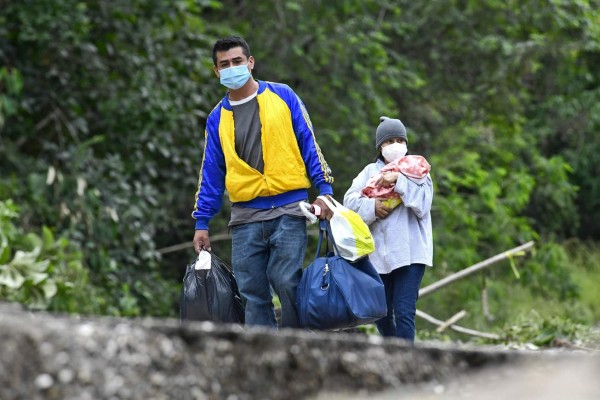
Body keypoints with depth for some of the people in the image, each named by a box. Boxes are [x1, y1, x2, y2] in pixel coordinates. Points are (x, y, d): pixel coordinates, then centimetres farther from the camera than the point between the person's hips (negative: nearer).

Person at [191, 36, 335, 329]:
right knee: (252, 295, 0)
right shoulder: (218, 118, 13)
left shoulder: (283, 97, 6)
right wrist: (201, 223, 10)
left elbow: (309, 144, 6)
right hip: (245, 217, 3)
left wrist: (324, 189, -3)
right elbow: (211, 173, 15)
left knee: (287, 284, -11)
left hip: (288, 210, -3)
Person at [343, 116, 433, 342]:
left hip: (410, 253, -3)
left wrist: (399, 181, -14)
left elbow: (423, 204, -8)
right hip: (378, 254, 3)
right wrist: (372, 207, -17)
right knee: (381, 315, 10)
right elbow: (350, 201, 0)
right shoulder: (370, 172, 13)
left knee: (404, 313, -13)